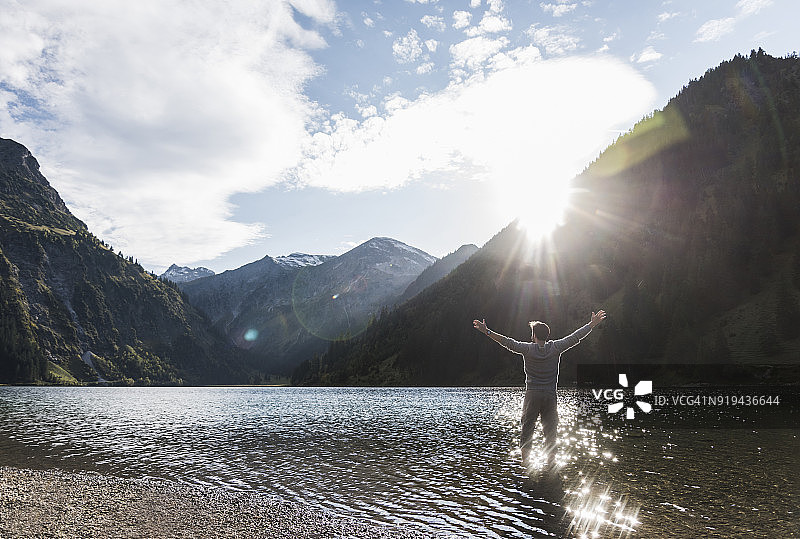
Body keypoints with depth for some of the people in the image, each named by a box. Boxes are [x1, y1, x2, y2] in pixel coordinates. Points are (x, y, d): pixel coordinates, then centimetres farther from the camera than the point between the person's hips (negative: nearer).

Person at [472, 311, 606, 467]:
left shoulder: (528, 349, -6)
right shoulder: (555, 348, -1)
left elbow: (508, 342, -12)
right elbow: (575, 337, 6)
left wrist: (487, 332, -13)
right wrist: (592, 324, 16)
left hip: (532, 395, -2)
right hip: (550, 396, 2)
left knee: (527, 429, 5)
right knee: (550, 430, 10)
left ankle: (526, 461, 2)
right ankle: (551, 461, 11)